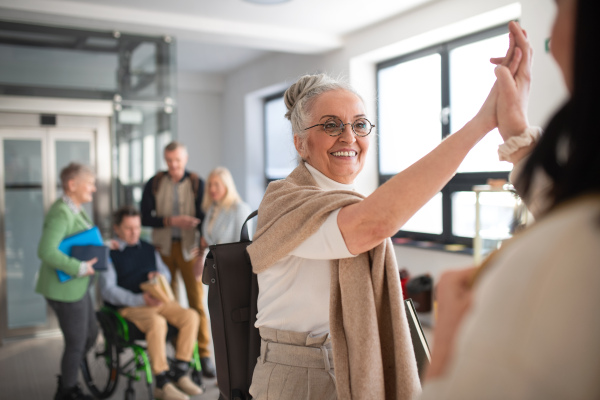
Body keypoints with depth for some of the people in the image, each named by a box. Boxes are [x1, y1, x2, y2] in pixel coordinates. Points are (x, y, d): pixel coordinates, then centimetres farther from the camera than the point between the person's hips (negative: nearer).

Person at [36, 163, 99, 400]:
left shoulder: (74, 210, 8)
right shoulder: (61, 213, -22)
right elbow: (46, 251, -31)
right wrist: (80, 268, -27)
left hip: (76, 286, 10)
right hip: (65, 289, -10)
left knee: (91, 333, 20)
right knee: (76, 343, 6)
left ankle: (67, 379, 39)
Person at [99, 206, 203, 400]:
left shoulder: (148, 248, 21)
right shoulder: (109, 253, 2)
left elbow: (166, 272, 25)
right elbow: (108, 289, -8)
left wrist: (159, 275, -3)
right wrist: (141, 299, -22)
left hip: (158, 301, 6)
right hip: (129, 306, -6)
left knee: (191, 316, -20)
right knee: (157, 322, -36)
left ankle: (179, 374, -13)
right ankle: (163, 384, -25)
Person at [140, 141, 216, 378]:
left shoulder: (196, 183, 1)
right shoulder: (154, 184, 4)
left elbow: (203, 219, -2)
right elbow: (145, 218, 0)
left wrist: (203, 251, -10)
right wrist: (171, 221, -15)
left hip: (189, 247, -1)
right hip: (163, 247, 1)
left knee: (197, 301, -4)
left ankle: (204, 354, 2)